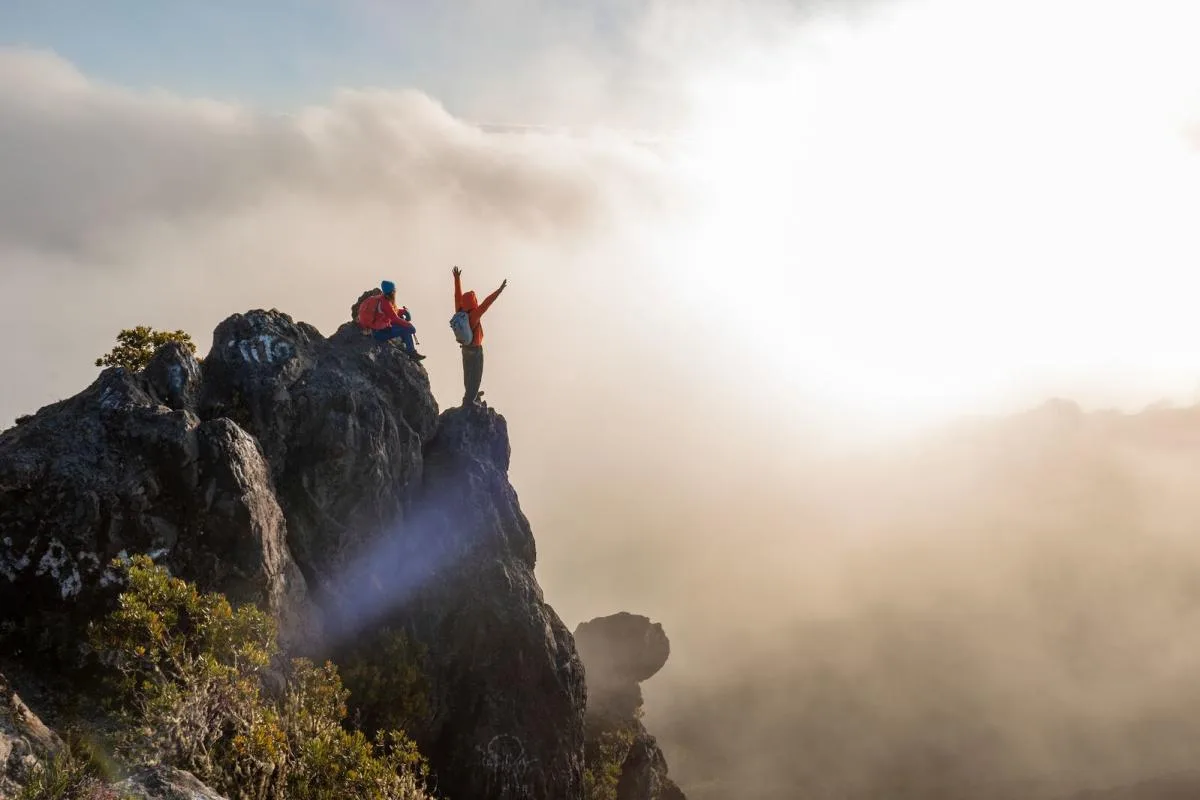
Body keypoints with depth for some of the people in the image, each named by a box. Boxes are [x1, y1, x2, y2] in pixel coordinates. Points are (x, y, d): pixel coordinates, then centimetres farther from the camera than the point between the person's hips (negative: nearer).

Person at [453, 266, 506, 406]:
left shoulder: (459, 312, -9)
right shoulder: (473, 315, -28)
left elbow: (458, 296, 2)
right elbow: (486, 303, -36)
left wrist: (457, 279, 12)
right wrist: (500, 290, -40)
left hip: (465, 348, 8)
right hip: (475, 350, -8)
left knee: (468, 373, 22)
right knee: (475, 376, 1)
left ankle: (471, 395, 38)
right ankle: (469, 401, 1)